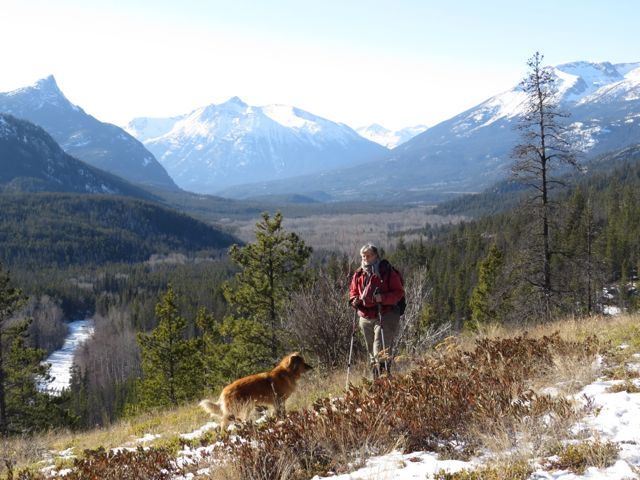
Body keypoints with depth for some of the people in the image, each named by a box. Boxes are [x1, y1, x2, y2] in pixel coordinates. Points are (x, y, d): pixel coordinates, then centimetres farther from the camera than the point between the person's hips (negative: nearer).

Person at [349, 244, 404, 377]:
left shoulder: (387, 272, -5)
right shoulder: (359, 274, 10)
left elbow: (399, 292, -7)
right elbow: (353, 290, 23)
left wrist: (383, 298, -22)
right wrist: (354, 300, 0)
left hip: (384, 316, -6)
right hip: (366, 318, 6)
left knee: (381, 352, -16)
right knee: (372, 352, 14)